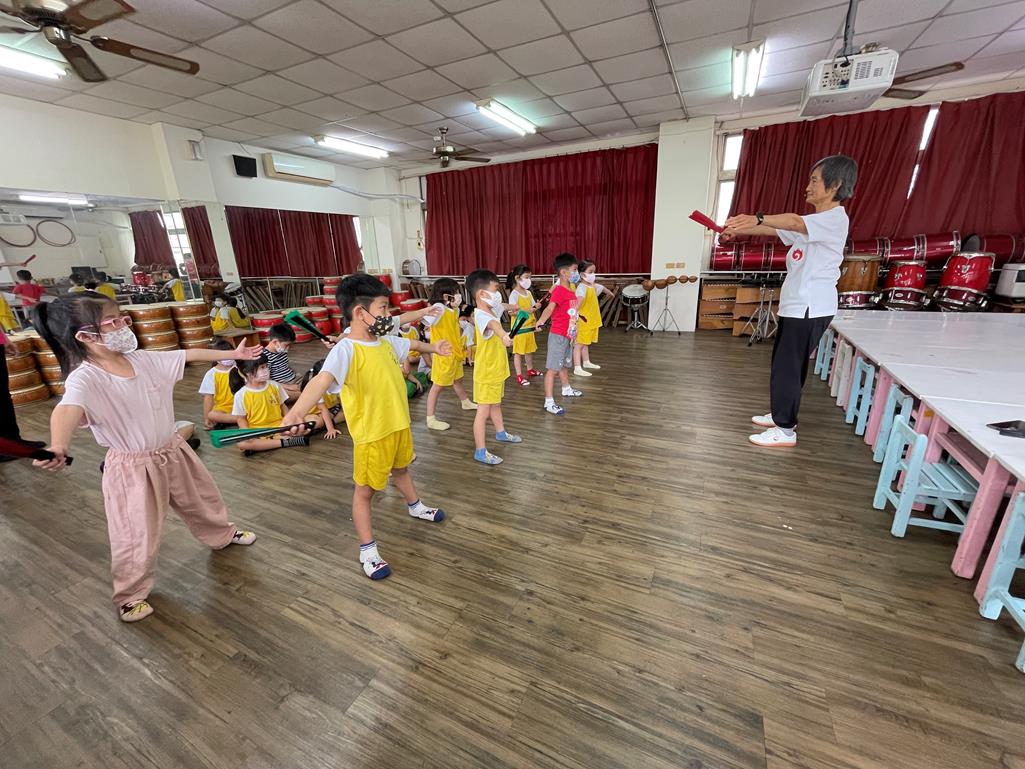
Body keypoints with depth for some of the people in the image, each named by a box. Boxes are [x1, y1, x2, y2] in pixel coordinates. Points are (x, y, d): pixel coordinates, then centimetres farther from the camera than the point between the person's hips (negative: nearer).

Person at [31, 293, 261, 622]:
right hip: (132, 468, -6)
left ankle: (222, 534, 54)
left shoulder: (142, 359, -6)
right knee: (137, 537, 7)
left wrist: (232, 354, 9)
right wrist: (58, 447, -64)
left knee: (202, 498, 26)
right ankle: (130, 595, 34)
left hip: (172, 451, 6)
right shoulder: (85, 378, -25)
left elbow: (187, 355, 4)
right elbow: (68, 410, -44)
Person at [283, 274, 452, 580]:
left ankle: (415, 506, 58)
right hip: (371, 435, -8)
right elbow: (322, 380, -44)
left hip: (399, 425, 8)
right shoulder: (345, 350, -25)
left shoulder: (385, 341, 0)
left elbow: (409, 344, 22)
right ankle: (368, 550, 27)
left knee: (401, 468, 32)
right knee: (365, 491, 11)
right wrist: (296, 412, -61)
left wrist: (433, 347, 40)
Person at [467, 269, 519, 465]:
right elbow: (493, 325, -53)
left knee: (496, 404, 26)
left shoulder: (488, 312, 6)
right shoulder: (482, 316, -28)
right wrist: (503, 335, -73)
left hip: (496, 370, 10)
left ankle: (501, 433, 46)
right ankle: (480, 451, 9)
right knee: (483, 411, -1)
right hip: (486, 373, -10)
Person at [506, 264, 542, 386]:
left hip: (529, 325, 7)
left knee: (529, 349, 18)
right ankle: (519, 376, 3)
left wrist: (536, 307, -9)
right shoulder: (514, 294, -13)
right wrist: (526, 311, -28)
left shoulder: (528, 293, 9)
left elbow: (533, 307, 15)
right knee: (518, 352, -1)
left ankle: (530, 370, 33)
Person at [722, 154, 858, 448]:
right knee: (785, 365, 16)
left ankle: (786, 430, 3)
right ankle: (781, 415, 29)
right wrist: (736, 230, 5)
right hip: (795, 305, 10)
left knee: (786, 368, -7)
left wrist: (757, 218, -47)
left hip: (810, 308, -10)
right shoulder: (810, 224, 18)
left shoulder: (835, 218, -13)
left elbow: (794, 221, -32)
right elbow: (775, 230, 16)